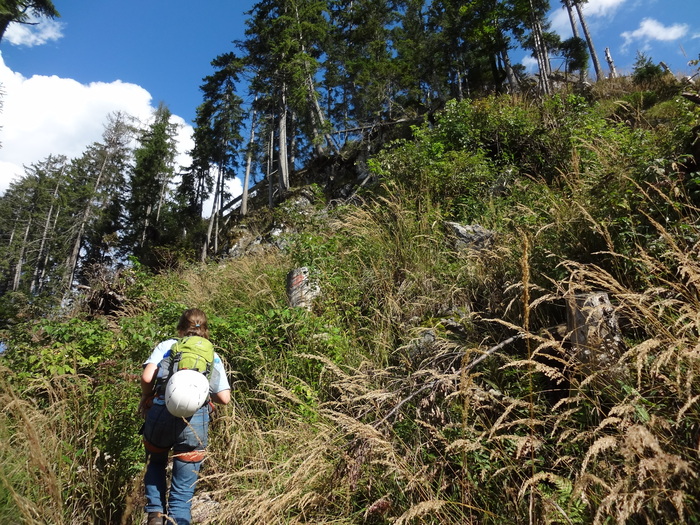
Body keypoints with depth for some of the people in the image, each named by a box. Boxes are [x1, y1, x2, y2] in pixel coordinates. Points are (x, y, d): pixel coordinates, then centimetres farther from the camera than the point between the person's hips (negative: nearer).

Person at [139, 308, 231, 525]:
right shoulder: (213, 357, 13)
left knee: (155, 463, 31)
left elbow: (146, 377, -4)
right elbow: (224, 398, 6)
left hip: (160, 412, 1)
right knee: (183, 489, 11)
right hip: (194, 421, 0)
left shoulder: (165, 346, 10)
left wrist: (145, 398, 15)